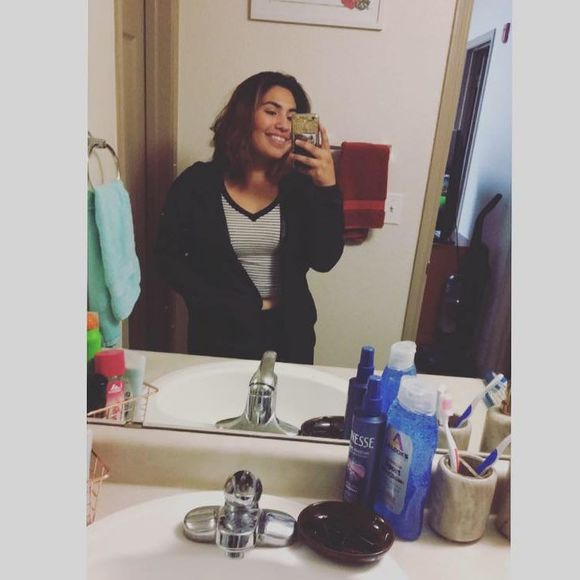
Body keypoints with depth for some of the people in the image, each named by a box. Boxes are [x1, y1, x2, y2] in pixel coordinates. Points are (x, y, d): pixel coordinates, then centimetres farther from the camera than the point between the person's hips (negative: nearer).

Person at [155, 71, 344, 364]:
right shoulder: (196, 183, -9)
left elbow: (324, 260, -12)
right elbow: (170, 258, -7)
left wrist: (328, 188, -23)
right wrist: (235, 308, -13)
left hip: (289, 334, 2)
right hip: (219, 335, -1)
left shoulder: (300, 185, -5)